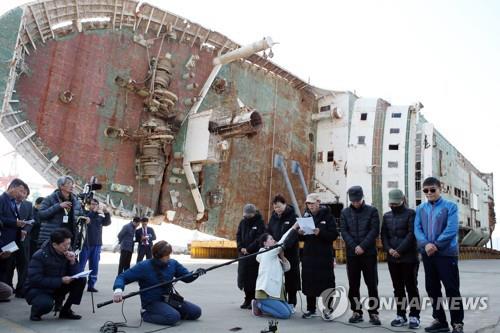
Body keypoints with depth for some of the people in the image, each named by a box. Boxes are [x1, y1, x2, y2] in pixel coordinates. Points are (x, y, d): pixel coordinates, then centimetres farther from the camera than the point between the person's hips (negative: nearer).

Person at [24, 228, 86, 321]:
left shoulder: (67, 253, -6)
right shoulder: (40, 256, -22)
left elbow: (75, 275, -6)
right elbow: (36, 280, -27)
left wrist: (72, 262, -24)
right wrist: (61, 280, -30)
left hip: (57, 288, 6)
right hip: (37, 289, -6)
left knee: (81, 279, -14)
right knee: (47, 304, -38)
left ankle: (65, 310, 0)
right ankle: (35, 311, 1)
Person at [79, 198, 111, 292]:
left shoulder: (100, 217, 13)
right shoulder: (86, 214, 5)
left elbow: (107, 223, -4)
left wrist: (106, 213, -19)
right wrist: (94, 212, -25)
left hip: (96, 245, 3)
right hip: (85, 244, -3)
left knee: (94, 266, 4)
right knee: (81, 265, -4)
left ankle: (91, 285, 9)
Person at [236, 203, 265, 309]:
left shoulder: (259, 223, -6)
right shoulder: (242, 222, 11)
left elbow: (259, 239, -13)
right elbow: (238, 236, 11)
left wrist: (249, 249, -15)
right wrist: (241, 248, -5)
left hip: (255, 254, -6)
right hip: (243, 253, 6)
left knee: (253, 277, -5)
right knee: (244, 276, 8)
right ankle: (248, 299, 20)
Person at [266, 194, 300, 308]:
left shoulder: (293, 217, -8)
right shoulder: (273, 217, 10)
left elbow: (293, 235, -19)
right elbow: (268, 232, 13)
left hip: (290, 252, -5)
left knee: (290, 278, 4)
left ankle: (291, 305, 16)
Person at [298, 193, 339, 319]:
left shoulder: (327, 216, -3)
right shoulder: (306, 216, 10)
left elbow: (334, 235, -11)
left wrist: (320, 232, -24)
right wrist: (301, 233, -6)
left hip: (325, 255, -4)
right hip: (308, 254, 4)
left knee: (326, 282, 2)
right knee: (309, 282, 7)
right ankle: (311, 309, 20)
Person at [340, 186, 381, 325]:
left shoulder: (372, 211, 2)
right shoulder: (345, 212, 8)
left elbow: (374, 230, -6)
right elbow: (344, 231, 1)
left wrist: (362, 246, -15)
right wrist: (354, 247, -12)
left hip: (369, 253, -2)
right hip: (351, 253, 2)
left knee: (372, 284, 1)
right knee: (353, 285, 7)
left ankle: (373, 313, 9)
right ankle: (356, 311, 17)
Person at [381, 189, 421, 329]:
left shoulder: (410, 213, -2)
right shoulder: (387, 216, 14)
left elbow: (411, 234, -12)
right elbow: (383, 235, 10)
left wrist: (399, 250, -17)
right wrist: (389, 249, -7)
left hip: (409, 257, -5)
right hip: (392, 258, 5)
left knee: (411, 287, 1)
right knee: (398, 288, 10)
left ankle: (414, 316, 9)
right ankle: (401, 315, 18)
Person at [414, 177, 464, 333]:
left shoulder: (450, 206, -4)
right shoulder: (420, 209, 9)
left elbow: (451, 230, -14)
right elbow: (417, 229, 1)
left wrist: (435, 245, -17)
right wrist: (426, 244, -17)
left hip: (446, 253, -5)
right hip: (427, 254, 5)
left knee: (452, 289, 0)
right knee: (432, 289, 11)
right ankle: (440, 320, 23)